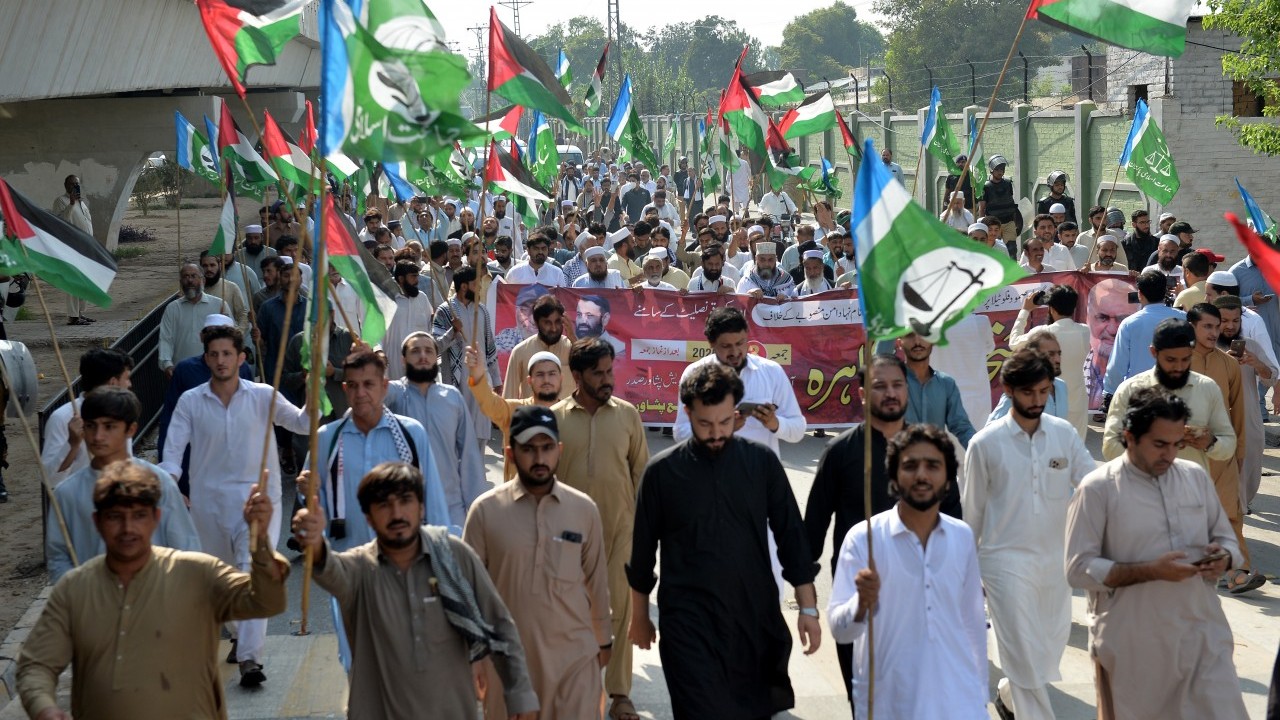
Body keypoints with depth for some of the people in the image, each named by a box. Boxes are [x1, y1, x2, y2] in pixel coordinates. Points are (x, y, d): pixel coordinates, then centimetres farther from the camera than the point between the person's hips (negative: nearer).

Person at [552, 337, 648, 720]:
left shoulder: (627, 413, 0)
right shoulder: (556, 417, -2)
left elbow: (641, 470, 6)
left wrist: (642, 519, 3)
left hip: (620, 524, 0)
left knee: (619, 606, 2)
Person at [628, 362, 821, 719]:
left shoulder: (762, 462, 0)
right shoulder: (662, 471, -3)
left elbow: (791, 536, 4)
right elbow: (643, 549, 6)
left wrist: (808, 608, 1)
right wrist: (640, 616, 12)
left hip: (758, 619, 2)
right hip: (690, 625, -2)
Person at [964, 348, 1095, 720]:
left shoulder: (1065, 434, -1)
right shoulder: (986, 443, -8)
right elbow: (972, 510, 0)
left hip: (1055, 559, 4)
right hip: (1007, 561, -4)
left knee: (1050, 652, 18)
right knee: (1027, 659, -6)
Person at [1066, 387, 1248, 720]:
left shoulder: (1196, 477, 7)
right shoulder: (1098, 489, -8)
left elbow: (1226, 538, 16)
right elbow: (1079, 569, -12)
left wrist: (1223, 558, -8)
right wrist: (1150, 571, -21)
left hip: (1203, 633, 4)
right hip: (1132, 645, -3)